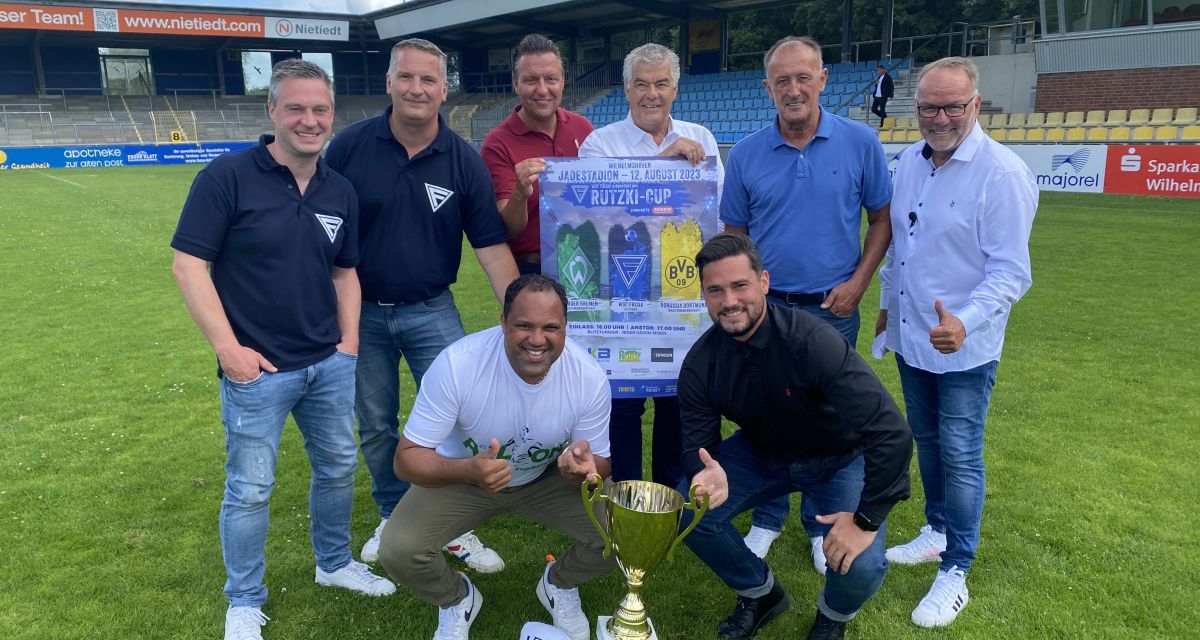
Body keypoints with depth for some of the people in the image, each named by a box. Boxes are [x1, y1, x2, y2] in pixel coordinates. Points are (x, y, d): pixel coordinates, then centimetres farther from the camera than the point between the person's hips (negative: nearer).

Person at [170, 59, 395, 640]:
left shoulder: (340, 192, 5)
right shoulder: (228, 176, -12)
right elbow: (188, 263, -12)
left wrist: (349, 342, 5)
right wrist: (228, 347, -15)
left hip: (330, 364, 5)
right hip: (258, 369, -5)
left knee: (338, 467, 17)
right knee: (250, 489, 6)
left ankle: (334, 564, 41)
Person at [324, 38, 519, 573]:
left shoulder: (463, 161, -7)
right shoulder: (350, 146, -7)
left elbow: (491, 246, -7)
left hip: (432, 311, 0)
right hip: (361, 310, 1)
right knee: (376, 426, 13)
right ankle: (393, 519, 34)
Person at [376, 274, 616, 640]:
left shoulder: (589, 377, -26)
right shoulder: (456, 364, -33)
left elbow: (599, 464, -13)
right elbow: (407, 458, -27)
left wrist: (581, 467, -39)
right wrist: (468, 469, -48)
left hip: (548, 479, 1)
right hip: (462, 478, -1)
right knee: (398, 550, -24)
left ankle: (559, 583, 17)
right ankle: (456, 598, 13)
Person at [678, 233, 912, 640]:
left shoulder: (811, 340, -34)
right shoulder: (701, 362, -18)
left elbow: (891, 432, -36)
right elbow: (698, 443, -12)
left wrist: (866, 519, -31)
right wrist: (709, 475, -37)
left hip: (839, 457, -4)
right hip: (761, 451, 4)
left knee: (861, 566, -25)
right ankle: (760, 594, 15)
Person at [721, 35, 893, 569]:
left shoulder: (860, 143, -4)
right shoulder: (745, 155, -1)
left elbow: (882, 219, 3)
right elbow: (734, 235, 6)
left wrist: (857, 282, -8)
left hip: (833, 310, -1)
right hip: (766, 307, 1)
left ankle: (823, 525, 30)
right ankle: (766, 519, 31)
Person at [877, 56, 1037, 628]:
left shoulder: (1002, 174, -18)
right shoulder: (908, 161, 3)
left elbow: (1010, 272, -21)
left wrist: (965, 322, -36)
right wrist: (887, 302, 20)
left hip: (964, 346, -6)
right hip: (910, 336, 7)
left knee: (960, 457, 3)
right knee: (927, 443, 20)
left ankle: (955, 572, 18)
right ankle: (937, 531, 40)